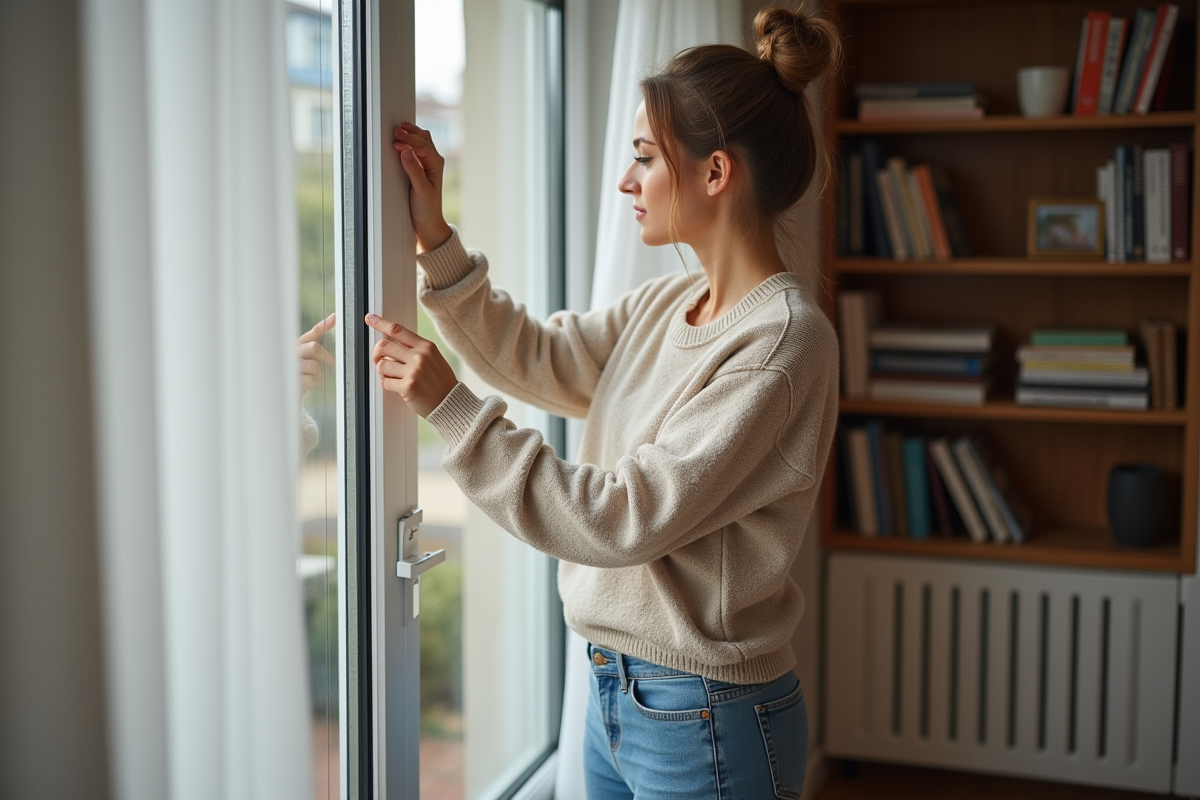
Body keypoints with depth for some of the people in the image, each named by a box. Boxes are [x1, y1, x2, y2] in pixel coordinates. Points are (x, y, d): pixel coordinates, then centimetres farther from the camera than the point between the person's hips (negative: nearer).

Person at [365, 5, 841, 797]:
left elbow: (626, 517, -24)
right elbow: (534, 358, 11)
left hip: (709, 722, -7)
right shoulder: (667, 304, 3)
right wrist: (436, 239, 1)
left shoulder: (784, 342, -22)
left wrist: (451, 405, -22)